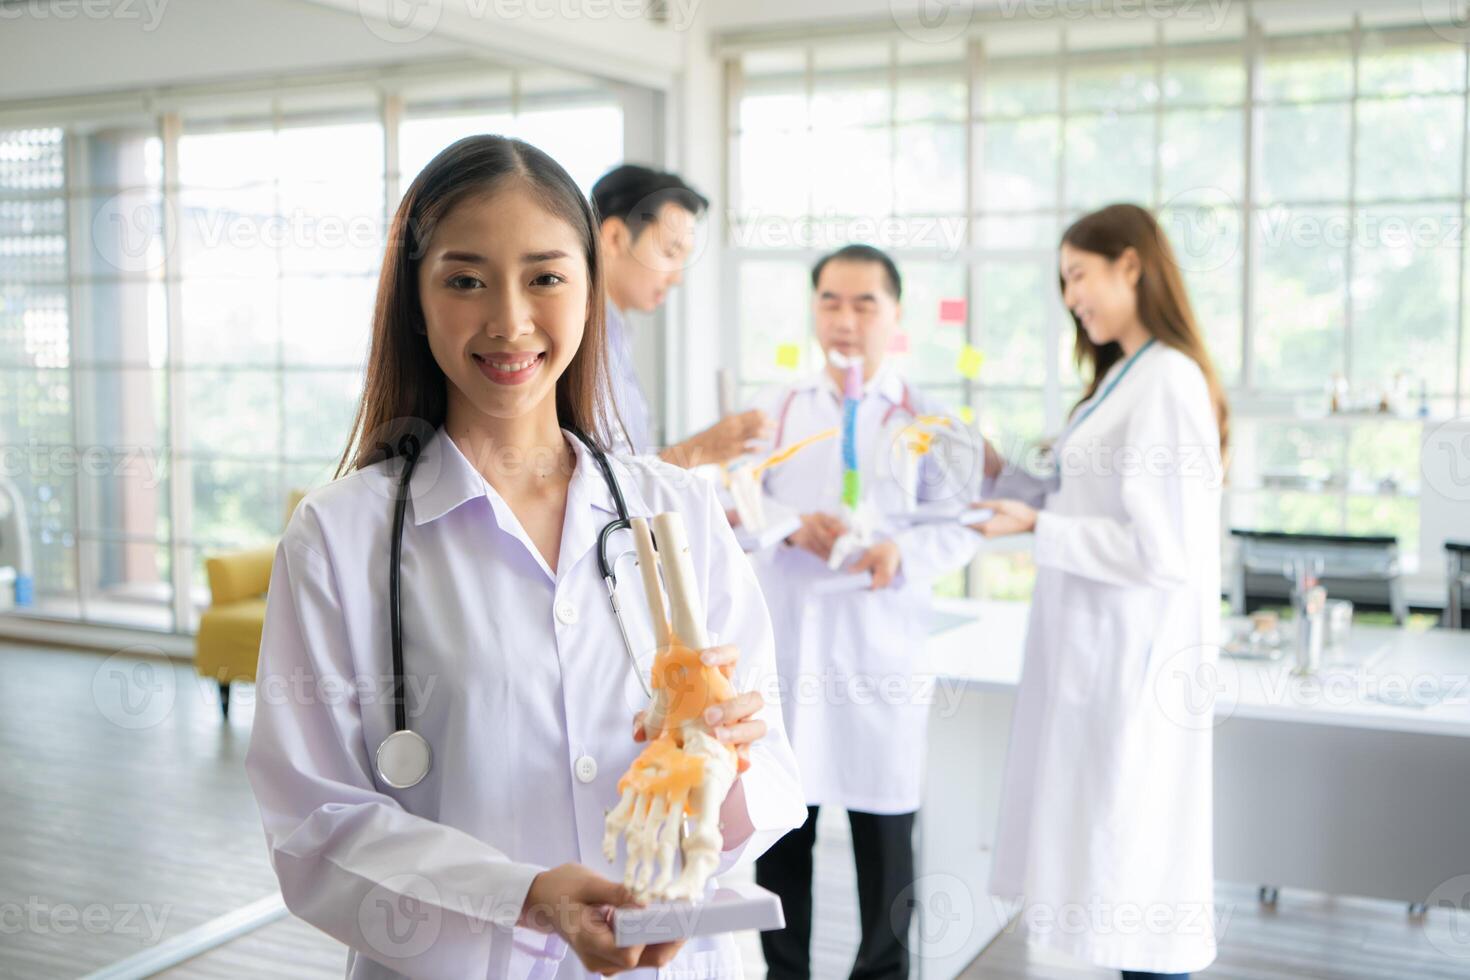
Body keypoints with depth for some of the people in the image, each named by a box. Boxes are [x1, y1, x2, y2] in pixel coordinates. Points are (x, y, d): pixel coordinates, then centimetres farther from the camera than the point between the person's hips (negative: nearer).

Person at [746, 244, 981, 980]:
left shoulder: (926, 418, 4)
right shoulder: (776, 409, 9)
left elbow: (959, 527, -1)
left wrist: (903, 554, -20)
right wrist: (789, 527, -17)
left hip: (882, 651, -1)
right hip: (783, 648, 2)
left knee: (884, 833, 8)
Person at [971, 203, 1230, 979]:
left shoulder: (1168, 382, -16)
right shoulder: (1127, 378, 14)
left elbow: (1161, 549, -21)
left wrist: (1036, 528, -17)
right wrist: (1002, 475, 9)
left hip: (1134, 661, -10)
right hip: (1098, 653, 10)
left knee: (1133, 867, 0)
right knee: (1114, 863, 15)